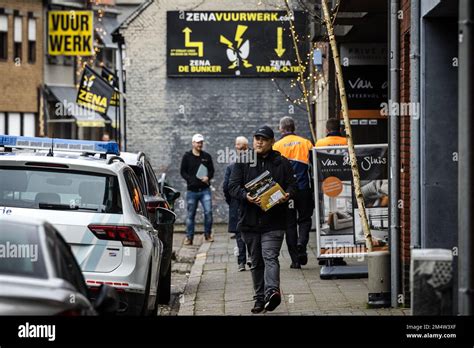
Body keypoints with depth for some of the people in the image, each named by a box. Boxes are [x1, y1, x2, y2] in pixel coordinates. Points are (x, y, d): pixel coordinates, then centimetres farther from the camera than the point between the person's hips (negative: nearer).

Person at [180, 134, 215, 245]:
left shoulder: (207, 156, 10)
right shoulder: (187, 156, 4)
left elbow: (212, 170, 14)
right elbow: (183, 172, 4)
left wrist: (208, 177, -8)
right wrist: (191, 180, -12)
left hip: (205, 190, 1)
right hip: (192, 190, -1)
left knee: (208, 211, -10)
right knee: (190, 214, 4)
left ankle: (208, 234, 5)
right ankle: (189, 237, 11)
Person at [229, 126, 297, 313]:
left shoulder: (282, 163, 7)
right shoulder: (243, 162, 8)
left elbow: (292, 185, 7)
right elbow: (233, 186, 1)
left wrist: (287, 195, -17)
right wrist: (246, 196, -19)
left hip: (274, 222, -3)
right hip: (250, 220, 3)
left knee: (270, 257, -18)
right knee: (256, 262, 9)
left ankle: (272, 291, -33)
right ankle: (260, 298, 17)